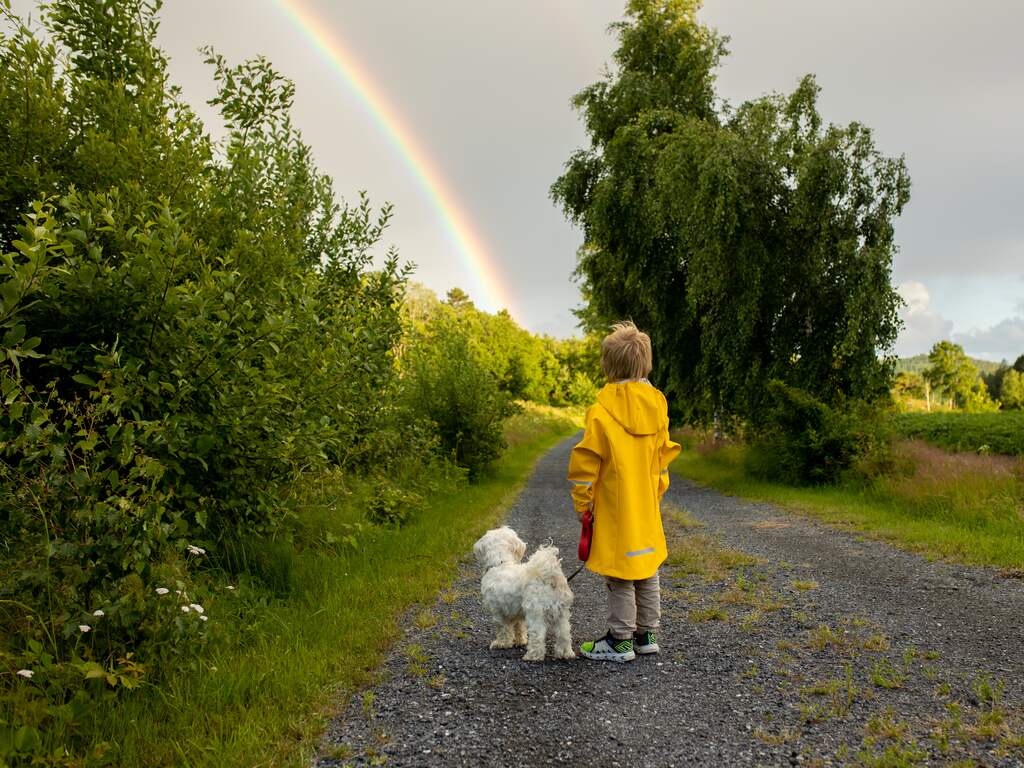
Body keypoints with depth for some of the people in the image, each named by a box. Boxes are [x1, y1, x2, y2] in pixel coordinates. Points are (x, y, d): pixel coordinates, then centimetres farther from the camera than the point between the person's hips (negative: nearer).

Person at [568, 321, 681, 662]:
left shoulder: (602, 411, -16)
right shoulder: (657, 405, 2)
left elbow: (587, 460, -14)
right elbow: (664, 453, 12)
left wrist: (582, 502, -4)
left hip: (615, 506, -6)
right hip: (648, 506, 6)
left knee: (620, 575, 1)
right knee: (647, 568, 15)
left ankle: (620, 641, 9)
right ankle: (646, 634, 25)